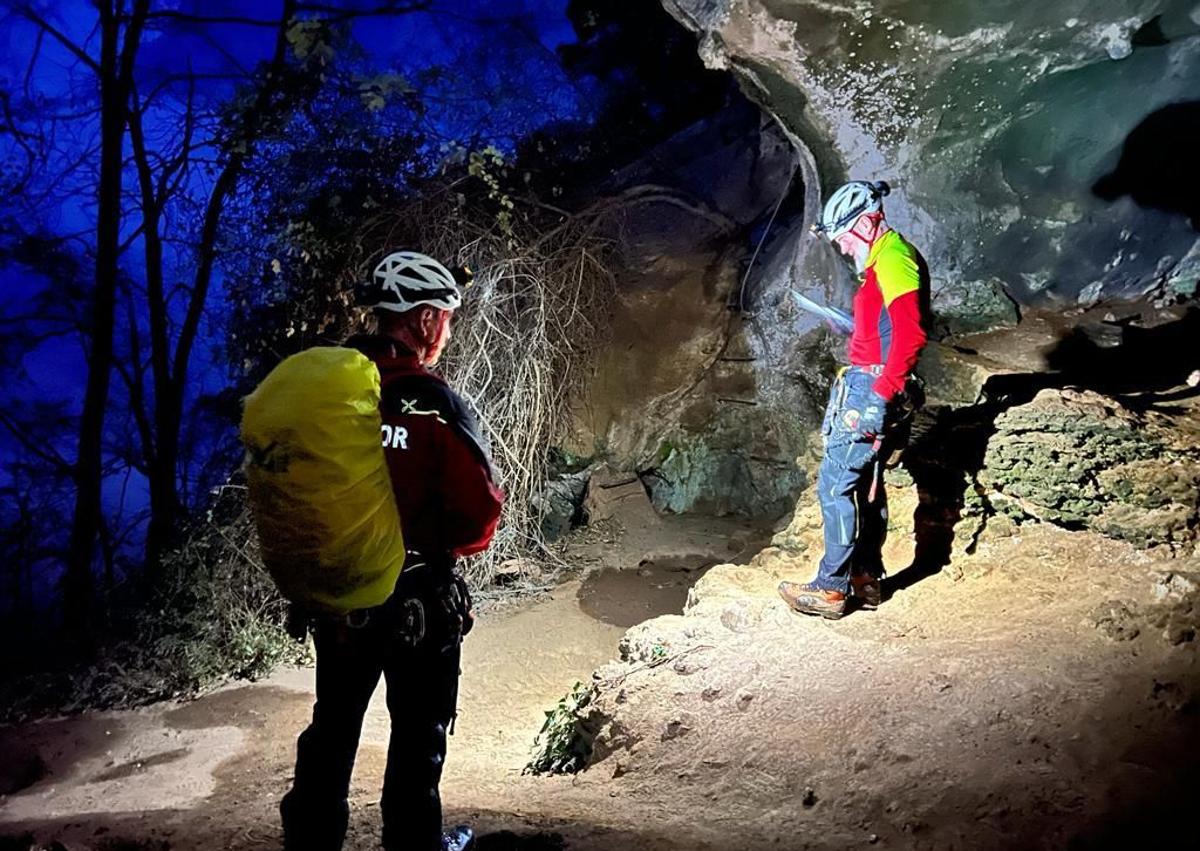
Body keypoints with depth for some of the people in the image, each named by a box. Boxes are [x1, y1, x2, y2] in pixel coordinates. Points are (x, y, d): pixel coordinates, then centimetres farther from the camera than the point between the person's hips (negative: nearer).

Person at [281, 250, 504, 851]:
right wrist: (444, 544, 2)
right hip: (419, 601, -4)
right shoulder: (436, 406, -19)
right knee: (418, 735, 14)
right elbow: (480, 514, -19)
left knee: (332, 728, 21)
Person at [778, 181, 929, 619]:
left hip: (869, 387, -11)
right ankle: (866, 578, 23)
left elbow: (910, 334, -23)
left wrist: (878, 395, -24)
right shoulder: (881, 262, 19)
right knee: (865, 481, 14)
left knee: (836, 482, -9)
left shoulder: (893, 259, -13)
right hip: (865, 385, 11)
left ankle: (831, 588, -5)